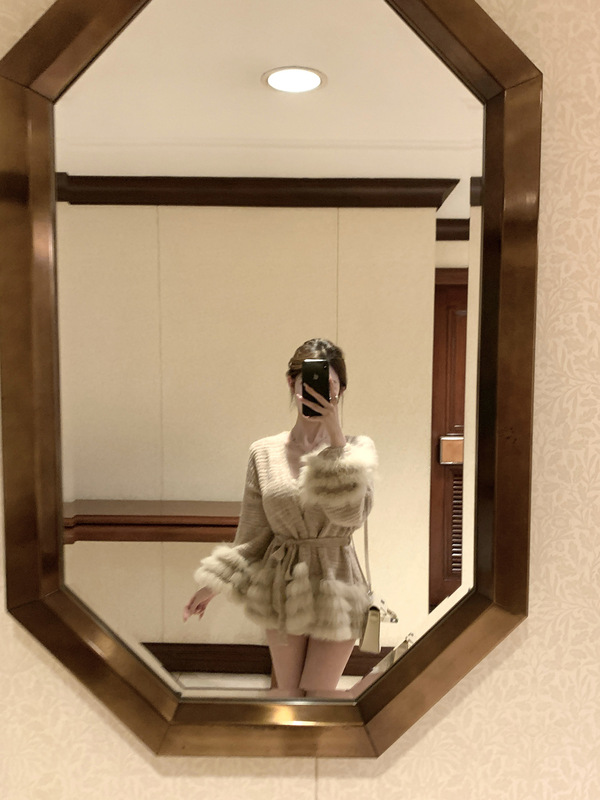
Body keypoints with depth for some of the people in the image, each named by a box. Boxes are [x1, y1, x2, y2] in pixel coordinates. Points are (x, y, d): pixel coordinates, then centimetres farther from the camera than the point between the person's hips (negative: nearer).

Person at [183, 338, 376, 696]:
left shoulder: (357, 449, -7)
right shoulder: (265, 453, -3)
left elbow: (351, 514, -24)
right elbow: (252, 534, 4)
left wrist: (336, 439, -26)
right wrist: (214, 586, 5)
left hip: (334, 589, -2)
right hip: (282, 588, 3)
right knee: (288, 694, 17)